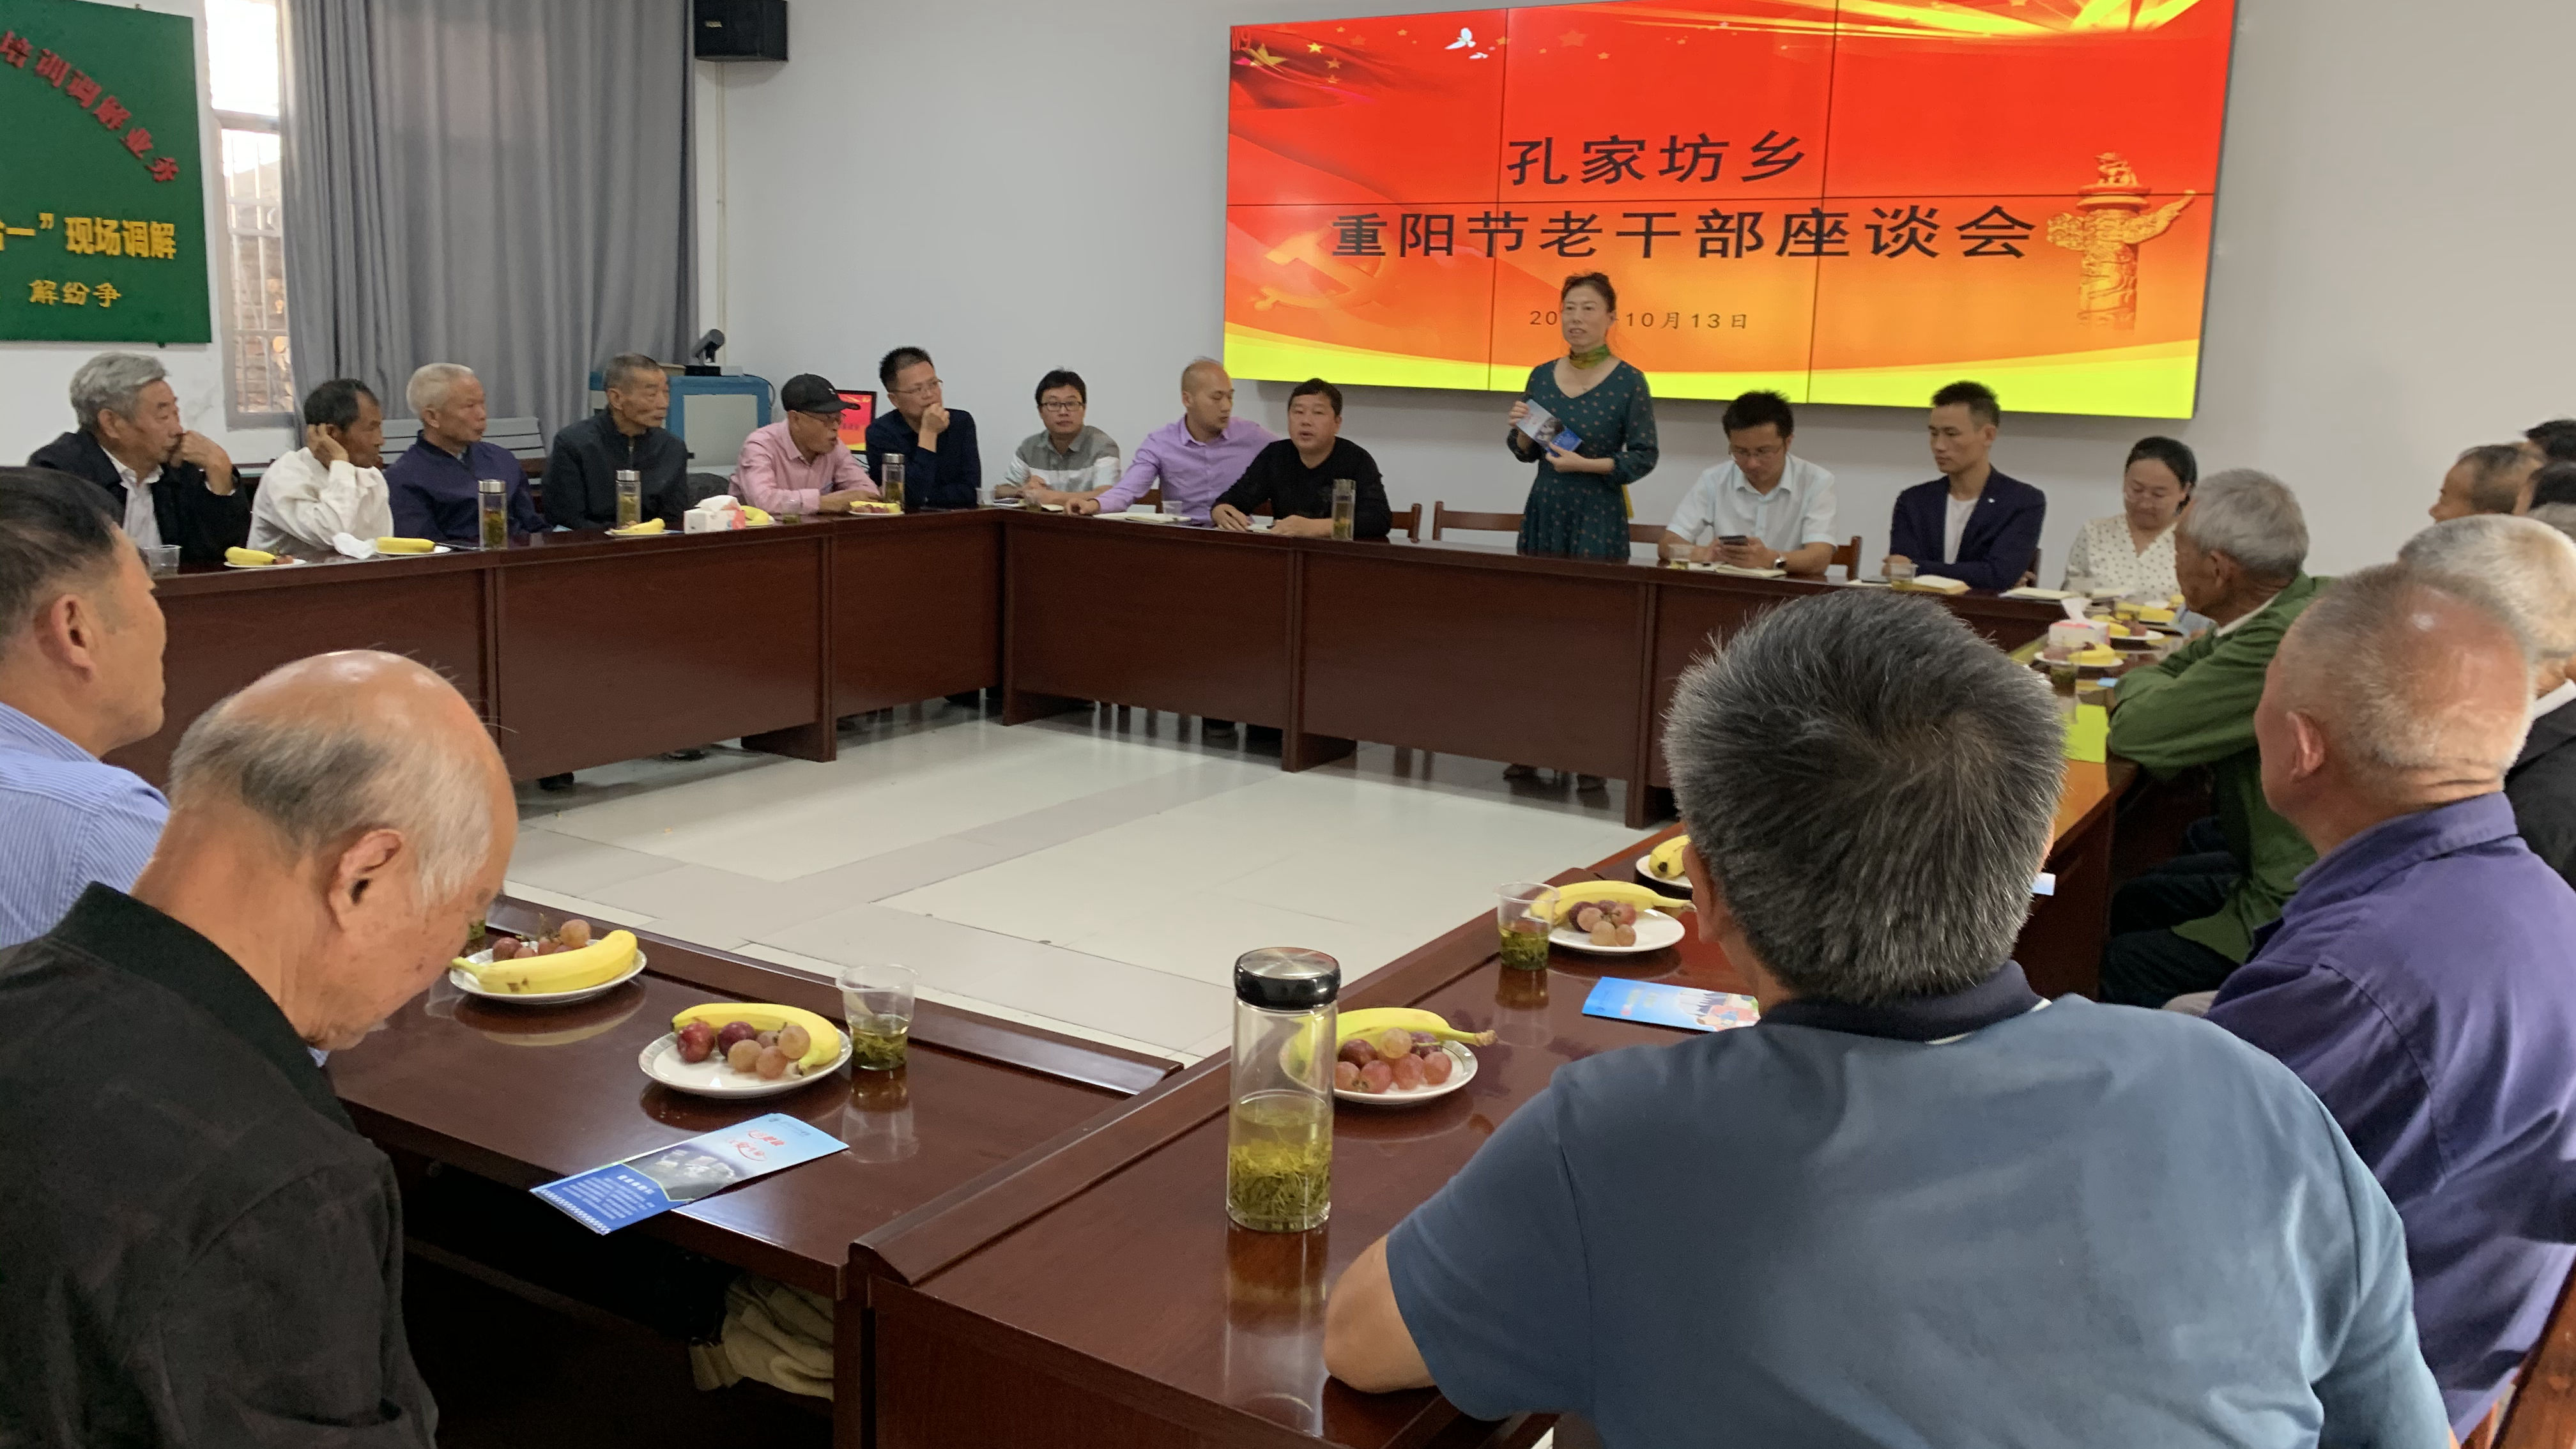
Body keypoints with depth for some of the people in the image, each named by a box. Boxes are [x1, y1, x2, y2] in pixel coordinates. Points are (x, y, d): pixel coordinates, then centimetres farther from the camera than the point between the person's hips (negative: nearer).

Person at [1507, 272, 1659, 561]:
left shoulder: (1629, 381, -8)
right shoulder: (1541, 375, 5)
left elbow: (1645, 456, -8)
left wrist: (1586, 464, -18)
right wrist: (1523, 429, -8)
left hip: (1598, 514, -4)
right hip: (1544, 509, 4)